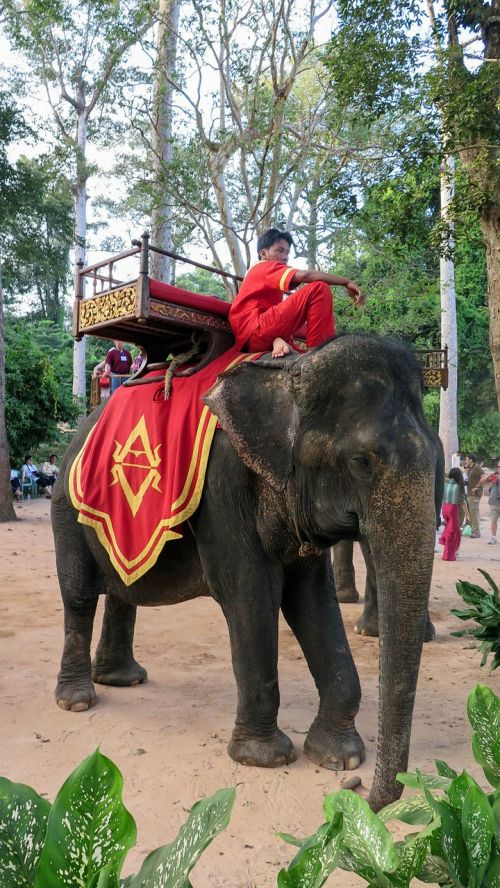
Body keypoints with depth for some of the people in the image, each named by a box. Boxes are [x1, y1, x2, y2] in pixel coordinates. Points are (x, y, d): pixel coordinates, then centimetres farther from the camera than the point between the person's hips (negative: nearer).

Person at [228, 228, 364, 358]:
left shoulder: (259, 273, 34)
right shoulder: (265, 267, 4)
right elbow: (304, 275, -14)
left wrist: (278, 338, -1)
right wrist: (346, 282, -10)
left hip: (250, 340, 10)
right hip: (255, 332, -10)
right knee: (319, 289, -11)